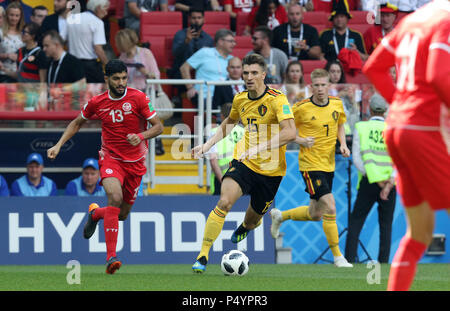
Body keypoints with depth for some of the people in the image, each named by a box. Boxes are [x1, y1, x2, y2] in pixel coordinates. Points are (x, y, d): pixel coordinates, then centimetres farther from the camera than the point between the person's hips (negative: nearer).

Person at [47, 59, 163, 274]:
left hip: (135, 162, 1)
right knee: (115, 197, -30)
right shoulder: (97, 103, -3)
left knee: (122, 214, 8)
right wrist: (59, 145, 6)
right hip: (110, 158, -1)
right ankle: (111, 256, -31)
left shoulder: (138, 98, -10)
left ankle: (95, 214, 45)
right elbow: (77, 123, 15)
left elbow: (158, 127, -7)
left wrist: (141, 136, -27)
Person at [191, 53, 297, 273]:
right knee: (224, 202, -23)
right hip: (243, 163, 3)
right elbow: (230, 123, 24)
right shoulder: (240, 100, 1)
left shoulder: (277, 100, -18)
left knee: (252, 220, 13)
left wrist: (259, 148, -39)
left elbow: (290, 133, -32)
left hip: (270, 170, -2)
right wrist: (207, 145, 15)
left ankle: (246, 226, 55)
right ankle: (203, 256, -19)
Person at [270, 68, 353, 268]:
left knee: (315, 215, 15)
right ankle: (337, 256, -7)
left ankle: (280, 216, 41)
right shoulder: (301, 108, -11)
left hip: (329, 165, 6)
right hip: (310, 165, -6)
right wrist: (300, 140, -18)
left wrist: (343, 144, 2)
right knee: (330, 208, -16)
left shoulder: (337, 105, 3)